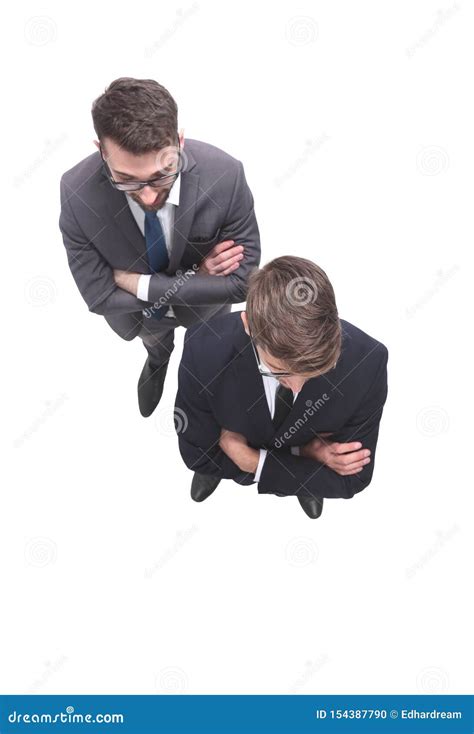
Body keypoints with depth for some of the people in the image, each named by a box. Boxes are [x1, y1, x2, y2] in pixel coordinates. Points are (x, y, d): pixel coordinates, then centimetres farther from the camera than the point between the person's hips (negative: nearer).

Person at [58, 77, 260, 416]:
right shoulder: (77, 193, -39)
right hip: (143, 314, 1)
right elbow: (100, 296, -29)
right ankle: (158, 360, 73)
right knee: (156, 347, 36)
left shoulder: (225, 176, -40)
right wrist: (193, 277, -33)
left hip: (206, 310, 0)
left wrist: (140, 285, -32)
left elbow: (243, 280, -31)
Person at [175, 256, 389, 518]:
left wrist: (255, 463, -34)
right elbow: (198, 454, -24)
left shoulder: (366, 362, -41)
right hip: (225, 454, 0)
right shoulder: (204, 353, -43)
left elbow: (352, 477, -26)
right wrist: (308, 453, -32)